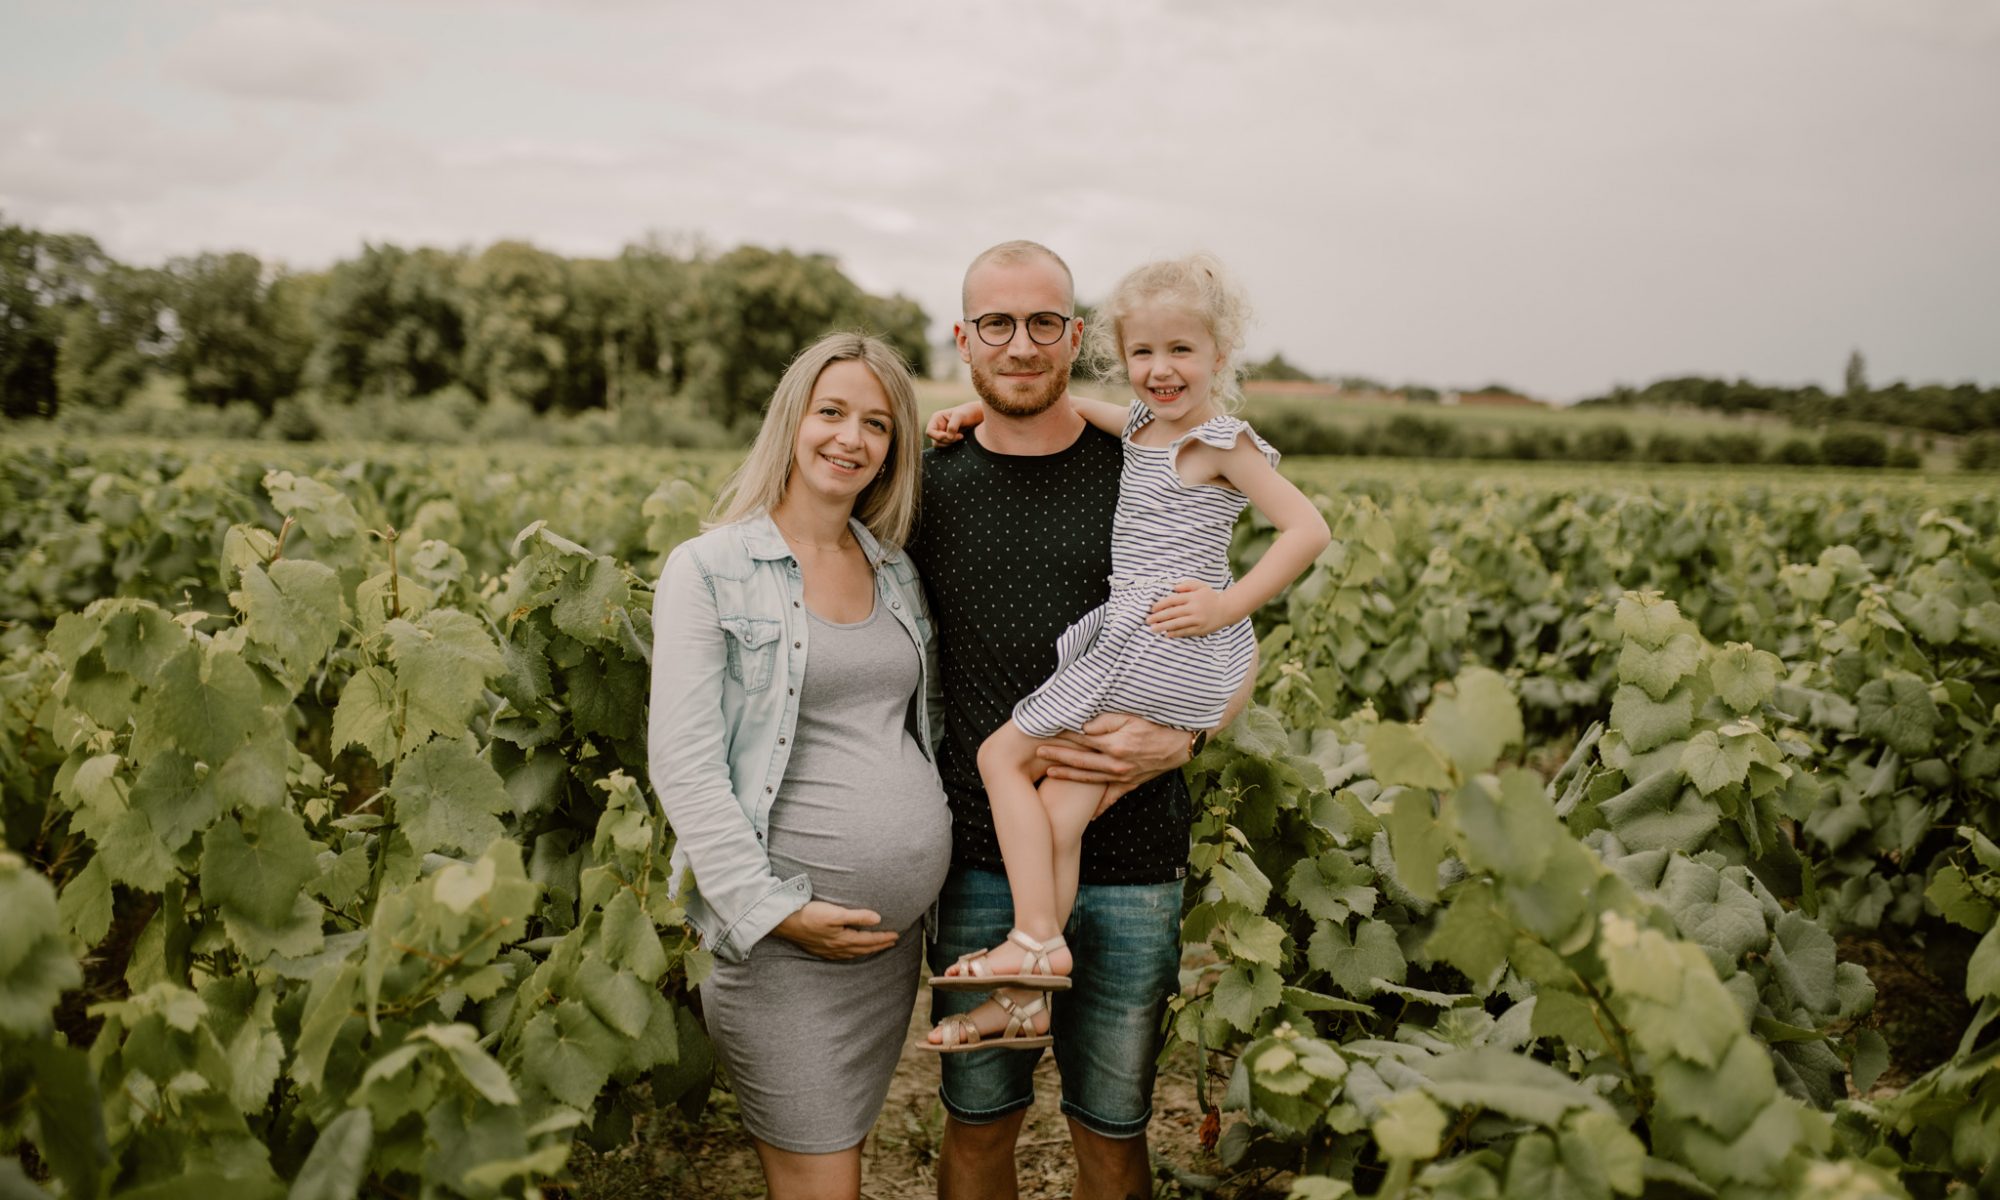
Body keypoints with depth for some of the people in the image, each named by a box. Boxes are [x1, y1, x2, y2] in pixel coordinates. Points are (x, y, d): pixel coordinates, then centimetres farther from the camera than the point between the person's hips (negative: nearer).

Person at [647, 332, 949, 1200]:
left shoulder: (896, 572, 12)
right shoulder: (710, 569, -6)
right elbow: (682, 765, -11)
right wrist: (772, 909, -16)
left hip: (901, 923, 6)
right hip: (786, 935, -6)